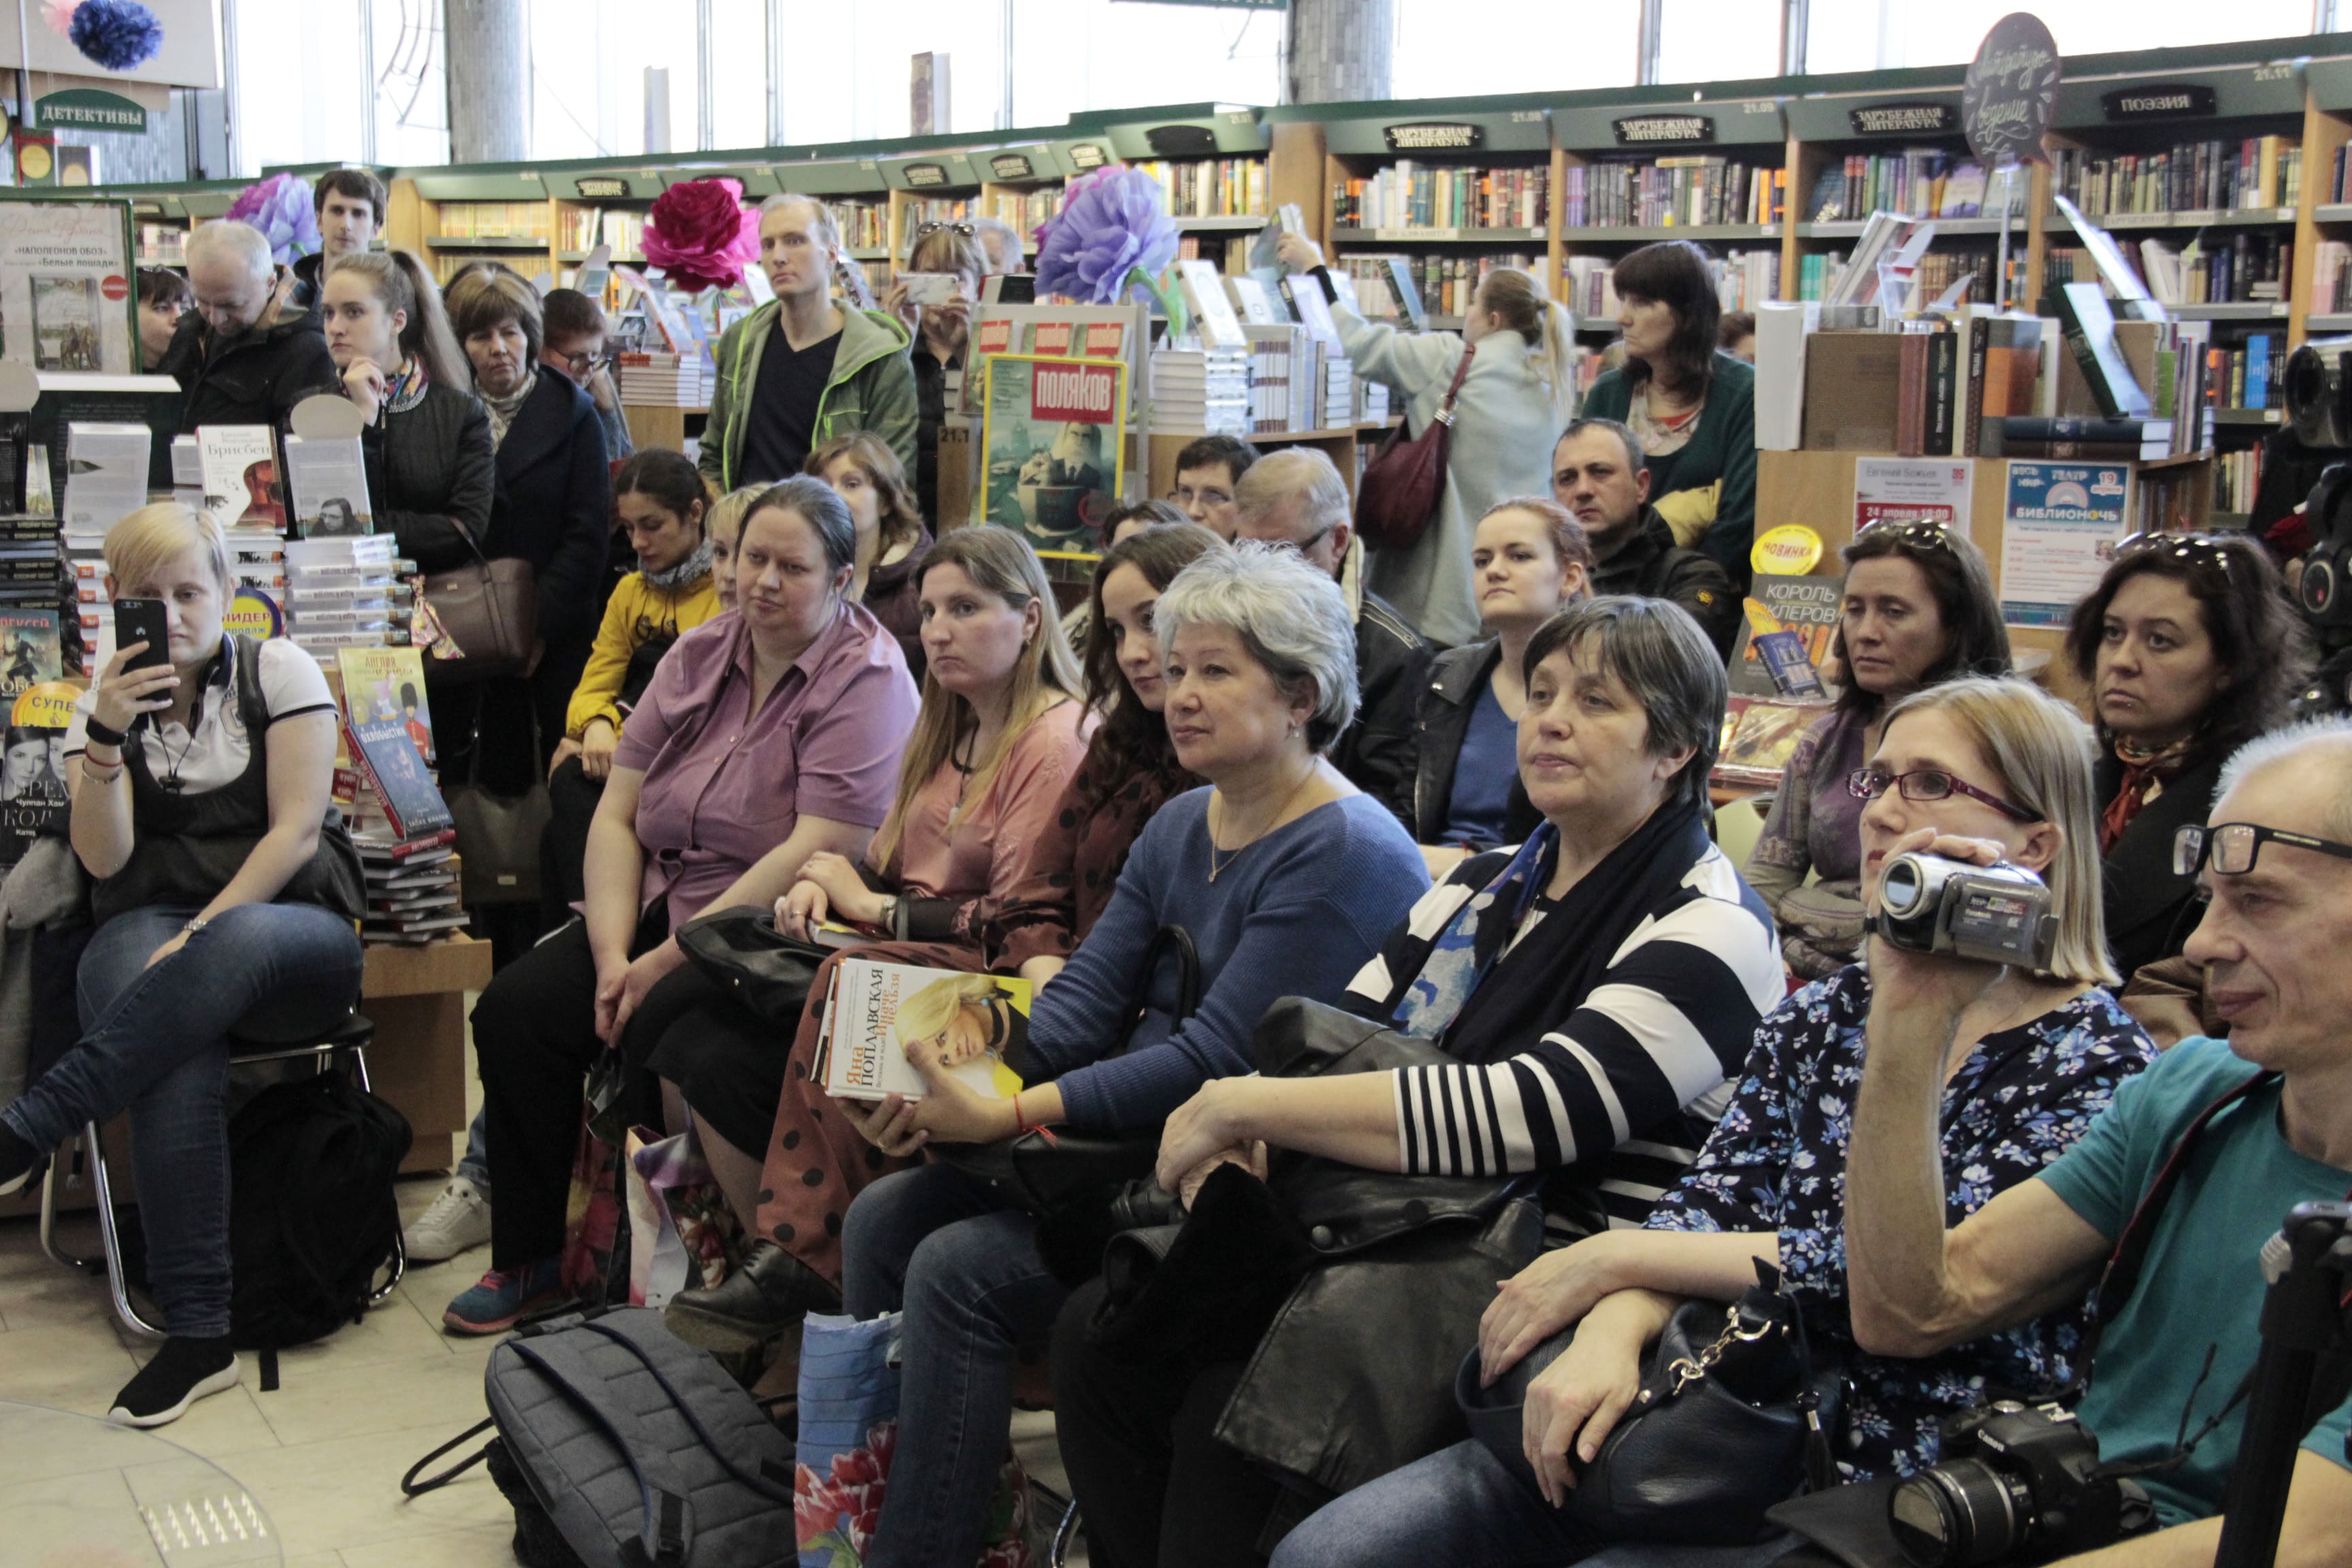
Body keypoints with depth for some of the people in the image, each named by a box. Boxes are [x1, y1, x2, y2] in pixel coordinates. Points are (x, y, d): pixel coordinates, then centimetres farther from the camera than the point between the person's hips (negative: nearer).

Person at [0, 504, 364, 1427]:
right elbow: (104, 859, 1)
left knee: (236, 947, -42)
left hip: (293, 928, -1)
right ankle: (197, 1332, -39)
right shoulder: (102, 706, 14)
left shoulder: (279, 672, 5)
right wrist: (107, 738, -13)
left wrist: (201, 935, -15)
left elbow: (297, 831, -4)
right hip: (149, 930, 1)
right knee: (179, 1064, -36)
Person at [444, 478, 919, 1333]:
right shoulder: (698, 656, 10)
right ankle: (529, 1260, 4)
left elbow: (816, 855, -20)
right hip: (662, 906, 7)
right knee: (514, 1008, -11)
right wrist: (613, 957, -10)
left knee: (664, 1033, -29)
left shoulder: (867, 680, -11)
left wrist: (667, 964, -20)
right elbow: (616, 817, 6)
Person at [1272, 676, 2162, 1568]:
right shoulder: (1824, 1013, 14)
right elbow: (1706, 1206, 3)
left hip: (1877, 1486, -6)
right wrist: (1612, 1332, -19)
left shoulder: (2099, 1062, -5)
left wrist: (1613, 1259, -10)